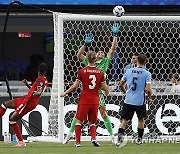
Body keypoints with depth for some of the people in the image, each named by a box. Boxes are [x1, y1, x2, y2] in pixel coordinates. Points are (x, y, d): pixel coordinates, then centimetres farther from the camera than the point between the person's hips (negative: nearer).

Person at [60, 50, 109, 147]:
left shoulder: (82, 72, -8)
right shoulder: (100, 73, 0)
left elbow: (75, 86, -7)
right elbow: (105, 88, -1)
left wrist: (65, 93, 6)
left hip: (84, 100, -2)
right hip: (95, 101, 2)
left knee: (79, 121, 10)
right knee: (92, 122, 15)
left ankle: (78, 142, 5)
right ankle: (93, 138, -8)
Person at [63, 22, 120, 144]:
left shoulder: (105, 62, 11)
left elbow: (112, 50, 5)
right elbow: (79, 55, 10)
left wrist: (115, 36, 2)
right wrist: (86, 44, 5)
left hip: (98, 91, -2)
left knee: (104, 113, -4)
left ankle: (112, 135, 2)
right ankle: (71, 133, 13)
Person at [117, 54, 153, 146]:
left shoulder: (129, 71, 3)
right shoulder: (147, 74, -7)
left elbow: (121, 84, 11)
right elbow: (148, 89, -14)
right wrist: (150, 96, 8)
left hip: (128, 100, 2)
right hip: (140, 101, -2)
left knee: (124, 120, 3)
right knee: (141, 119, 21)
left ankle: (120, 135, -21)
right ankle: (139, 139, 27)